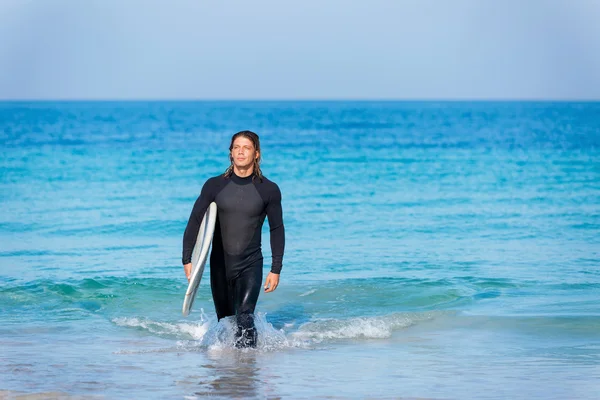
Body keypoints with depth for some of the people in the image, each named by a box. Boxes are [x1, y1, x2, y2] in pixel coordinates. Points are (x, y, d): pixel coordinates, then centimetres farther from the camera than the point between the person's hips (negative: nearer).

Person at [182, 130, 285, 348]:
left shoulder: (269, 190, -4)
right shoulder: (215, 186, -2)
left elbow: (277, 230, 1)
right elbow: (195, 221, -1)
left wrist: (276, 269, -4)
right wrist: (187, 259, -10)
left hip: (251, 265, -2)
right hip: (220, 264, 2)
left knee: (245, 318, -20)